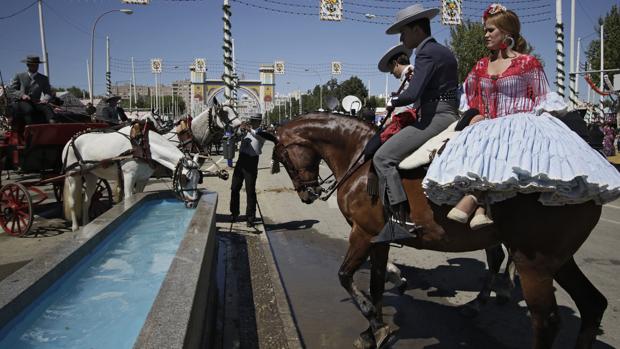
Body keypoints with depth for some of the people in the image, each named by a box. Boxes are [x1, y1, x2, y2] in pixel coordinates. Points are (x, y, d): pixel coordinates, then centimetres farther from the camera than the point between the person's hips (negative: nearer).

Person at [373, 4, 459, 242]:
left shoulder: (426, 53, -12)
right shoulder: (444, 52, 19)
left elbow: (412, 94, -24)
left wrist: (393, 102, -5)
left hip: (435, 119, -11)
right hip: (450, 117, 11)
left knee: (383, 157, -14)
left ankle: (402, 219, -20)